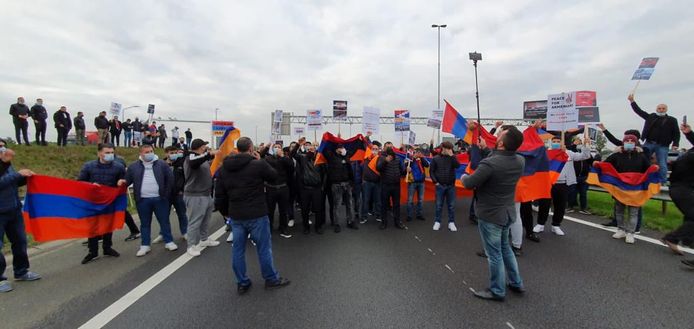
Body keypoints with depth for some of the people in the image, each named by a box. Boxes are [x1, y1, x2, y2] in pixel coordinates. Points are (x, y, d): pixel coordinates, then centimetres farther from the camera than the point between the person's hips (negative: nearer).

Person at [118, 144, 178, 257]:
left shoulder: (162, 164, 2)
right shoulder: (133, 166, 4)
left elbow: (170, 179, 3)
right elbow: (128, 180, 11)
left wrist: (166, 194, 0)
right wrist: (123, 182, -13)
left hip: (159, 199, -1)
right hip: (143, 200, 1)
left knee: (164, 221, 7)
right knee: (145, 223, 11)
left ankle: (169, 242, 18)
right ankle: (145, 245, 22)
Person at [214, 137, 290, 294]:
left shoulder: (224, 168, 3)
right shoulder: (258, 164, -16)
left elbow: (219, 194, 6)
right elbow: (274, 175, 2)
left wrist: (225, 211, 19)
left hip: (235, 215, 5)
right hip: (256, 214, -5)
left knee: (238, 249, 14)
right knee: (264, 248, 9)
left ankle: (242, 283, 25)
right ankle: (271, 279, 23)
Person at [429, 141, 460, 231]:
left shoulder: (452, 158, 4)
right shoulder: (436, 159, -2)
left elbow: (458, 166, -14)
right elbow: (431, 171, 0)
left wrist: (452, 155, -17)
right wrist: (435, 182, -7)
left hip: (451, 186, 2)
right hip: (440, 186, -2)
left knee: (451, 205, 7)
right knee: (439, 205, 6)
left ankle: (451, 222, 17)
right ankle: (437, 222, 17)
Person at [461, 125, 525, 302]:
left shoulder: (490, 163, -28)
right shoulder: (520, 161, -6)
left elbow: (469, 184, -19)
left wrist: (463, 176, 2)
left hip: (490, 215, -7)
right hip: (507, 212, 7)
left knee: (494, 253, 8)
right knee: (504, 247, 26)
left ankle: (497, 291, 23)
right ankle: (516, 283, 38)